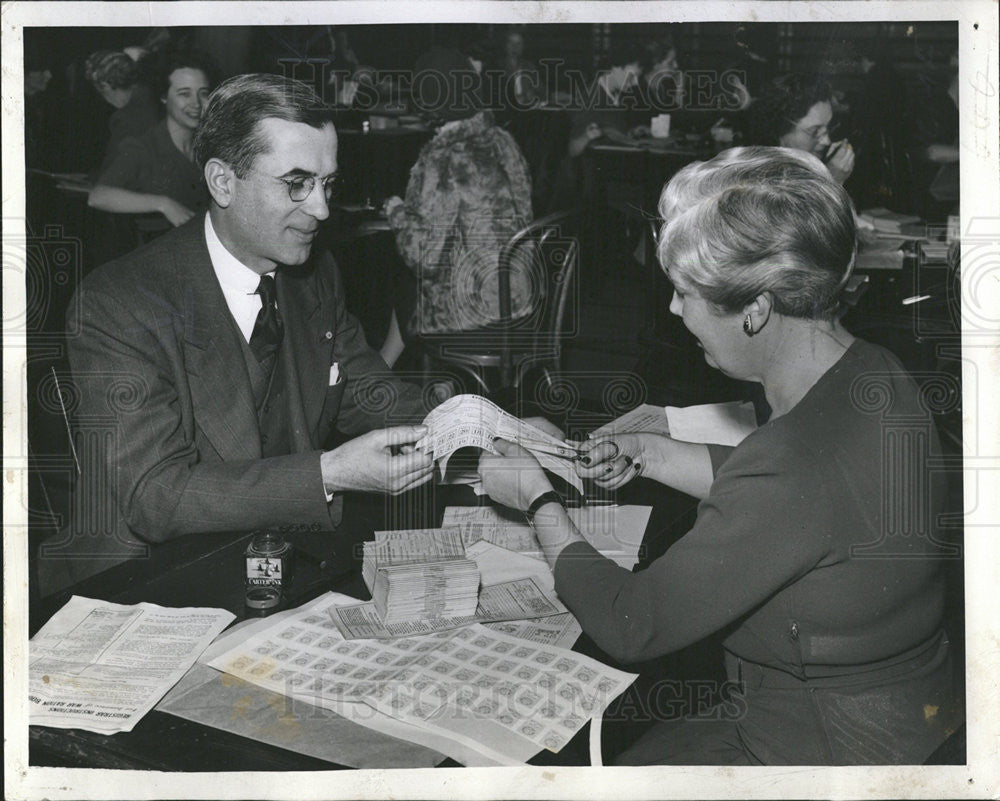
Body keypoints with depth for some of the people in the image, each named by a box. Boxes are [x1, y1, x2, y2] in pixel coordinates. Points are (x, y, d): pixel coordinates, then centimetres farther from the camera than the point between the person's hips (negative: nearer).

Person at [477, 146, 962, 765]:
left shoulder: (794, 469, -36)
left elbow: (629, 627, -24)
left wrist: (538, 499, -10)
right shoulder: (873, 372, -6)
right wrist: (649, 453, 9)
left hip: (828, 748, -9)